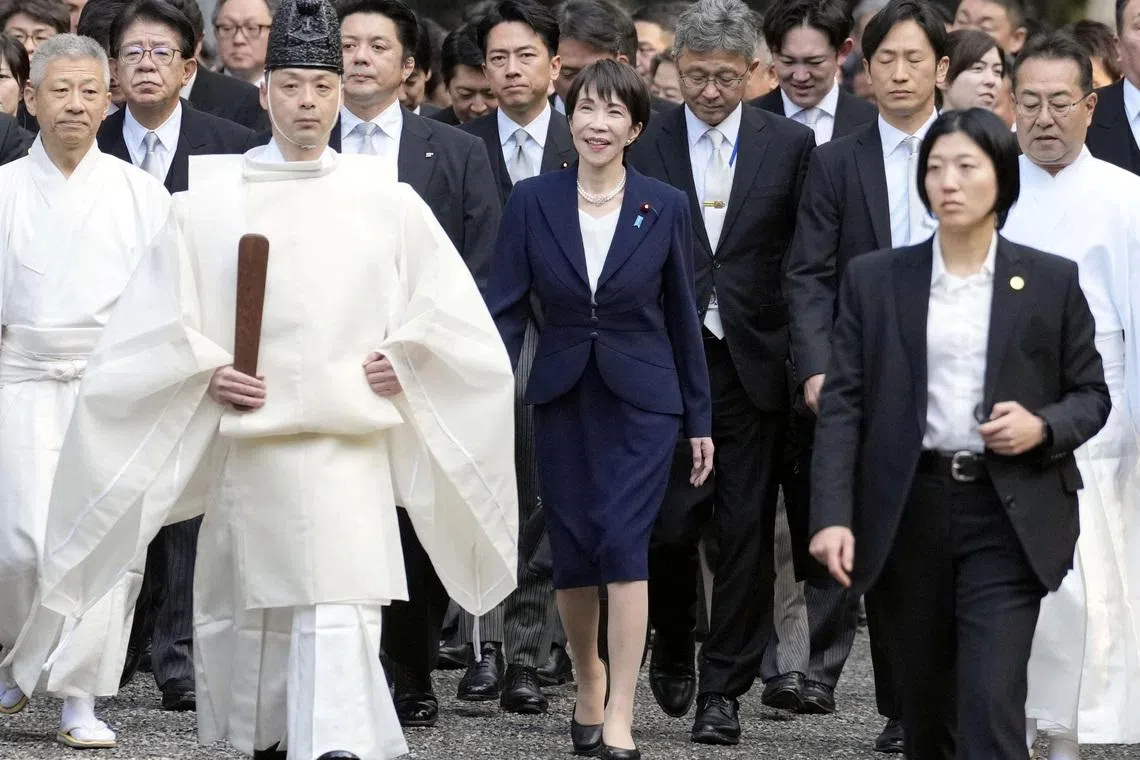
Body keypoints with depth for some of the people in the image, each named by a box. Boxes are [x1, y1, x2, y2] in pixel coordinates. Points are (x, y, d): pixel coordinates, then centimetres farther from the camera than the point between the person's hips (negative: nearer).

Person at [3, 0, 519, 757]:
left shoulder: (387, 200, 4)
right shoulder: (212, 197, 2)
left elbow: (449, 311, 11)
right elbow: (156, 321, 5)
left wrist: (401, 361, -4)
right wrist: (207, 373, -9)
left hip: (350, 445, -1)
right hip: (250, 442, 1)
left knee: (340, 616, -12)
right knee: (250, 606, 10)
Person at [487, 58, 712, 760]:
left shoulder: (666, 208, -1)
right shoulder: (532, 201, -1)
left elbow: (683, 318, 4)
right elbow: (506, 306, -2)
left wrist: (700, 421, 7)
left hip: (642, 400, -2)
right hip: (563, 401, 2)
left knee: (624, 544, -14)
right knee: (572, 554, 7)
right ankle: (589, 681, 33)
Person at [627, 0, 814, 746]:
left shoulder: (790, 145, 3)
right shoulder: (644, 145, 2)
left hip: (752, 364, 1)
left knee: (746, 531, 2)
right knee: (669, 520, -4)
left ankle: (723, 687, 10)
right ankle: (673, 648, 24)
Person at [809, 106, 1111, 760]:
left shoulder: (1053, 281, 3)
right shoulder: (874, 279, 5)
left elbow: (1092, 394, 9)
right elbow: (843, 404, 1)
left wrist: (1043, 428, -13)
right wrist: (833, 515, -10)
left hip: (1007, 514, -2)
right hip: (910, 512, 2)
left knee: (991, 706, -13)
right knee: (924, 705, 11)